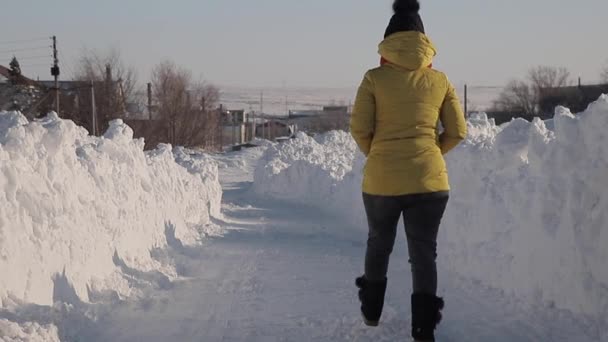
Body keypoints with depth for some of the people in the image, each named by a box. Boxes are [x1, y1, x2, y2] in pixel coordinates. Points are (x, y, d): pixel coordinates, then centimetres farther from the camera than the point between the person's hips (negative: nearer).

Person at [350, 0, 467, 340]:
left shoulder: (375, 78, -4)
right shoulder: (440, 80, 2)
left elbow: (360, 129, -5)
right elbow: (457, 132, 4)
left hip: (381, 178, 0)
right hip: (429, 179, 0)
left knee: (379, 243, 21)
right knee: (424, 251, 7)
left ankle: (371, 312, 35)